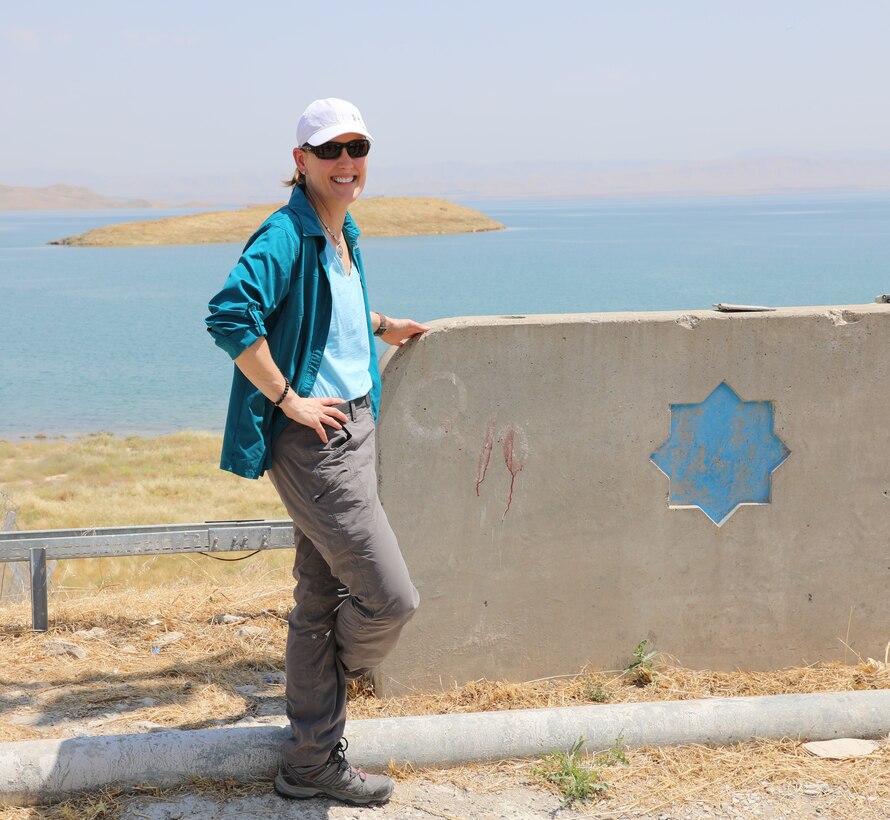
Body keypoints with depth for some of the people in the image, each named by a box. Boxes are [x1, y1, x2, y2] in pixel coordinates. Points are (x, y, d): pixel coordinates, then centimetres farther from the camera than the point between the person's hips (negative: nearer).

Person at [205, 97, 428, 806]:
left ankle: (313, 762, 24)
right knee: (390, 598, -6)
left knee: (322, 600, 14)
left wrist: (381, 326, 29)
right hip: (312, 440, -9)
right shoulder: (286, 236, -16)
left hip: (355, 427, 9)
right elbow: (230, 315, -29)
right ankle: (335, 674, 28)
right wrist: (289, 399, -24)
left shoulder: (345, 233, 12)